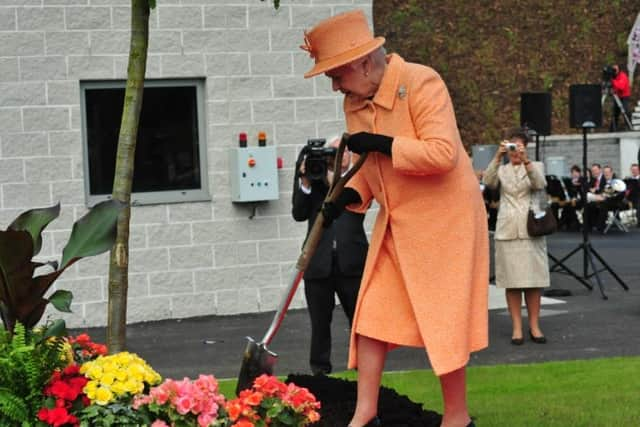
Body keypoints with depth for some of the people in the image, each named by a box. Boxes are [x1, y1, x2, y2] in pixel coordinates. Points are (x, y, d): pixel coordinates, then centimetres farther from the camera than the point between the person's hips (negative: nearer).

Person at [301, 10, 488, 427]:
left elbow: (443, 153, -27)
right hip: (396, 223, 7)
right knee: (372, 311, 3)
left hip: (443, 217, -7)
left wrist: (383, 144, -24)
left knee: (443, 316, -1)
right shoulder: (355, 102, 4)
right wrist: (349, 195, -5)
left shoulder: (421, 83, -19)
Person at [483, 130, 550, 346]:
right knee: (512, 281, -1)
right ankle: (517, 327, 2)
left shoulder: (536, 166, 9)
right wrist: (498, 157, -25)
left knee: (533, 280, -2)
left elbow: (540, 184, -13)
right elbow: (489, 181, -10)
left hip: (531, 230, -1)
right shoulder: (502, 169, 12)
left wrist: (525, 160, -28)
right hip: (507, 230, 1)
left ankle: (534, 326, 5)